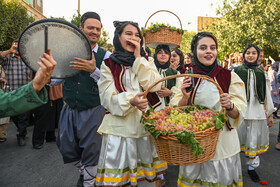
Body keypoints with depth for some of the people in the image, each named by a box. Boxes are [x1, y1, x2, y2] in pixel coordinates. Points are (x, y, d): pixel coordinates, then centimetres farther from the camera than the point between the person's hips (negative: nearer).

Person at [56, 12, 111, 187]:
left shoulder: (105, 56, -6)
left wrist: (94, 70, -27)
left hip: (93, 112, -3)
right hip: (69, 110, 4)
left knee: (91, 152, 8)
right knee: (67, 149, 16)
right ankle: (84, 170, 46)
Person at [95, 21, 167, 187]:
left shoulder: (146, 62, 12)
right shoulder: (108, 65, 3)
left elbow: (155, 86, -6)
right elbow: (108, 98, -7)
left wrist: (138, 57, -7)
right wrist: (131, 100, -25)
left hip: (145, 124, 3)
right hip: (120, 126, -2)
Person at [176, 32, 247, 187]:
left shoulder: (230, 76, -4)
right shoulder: (185, 76, -2)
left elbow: (238, 114, -5)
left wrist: (230, 106, -27)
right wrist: (185, 98, -21)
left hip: (223, 141, 0)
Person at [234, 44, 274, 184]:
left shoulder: (262, 73, 12)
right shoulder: (236, 71, 3)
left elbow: (267, 95, 14)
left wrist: (270, 114, 13)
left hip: (257, 112, 3)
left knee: (254, 142, 10)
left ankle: (252, 167, 27)